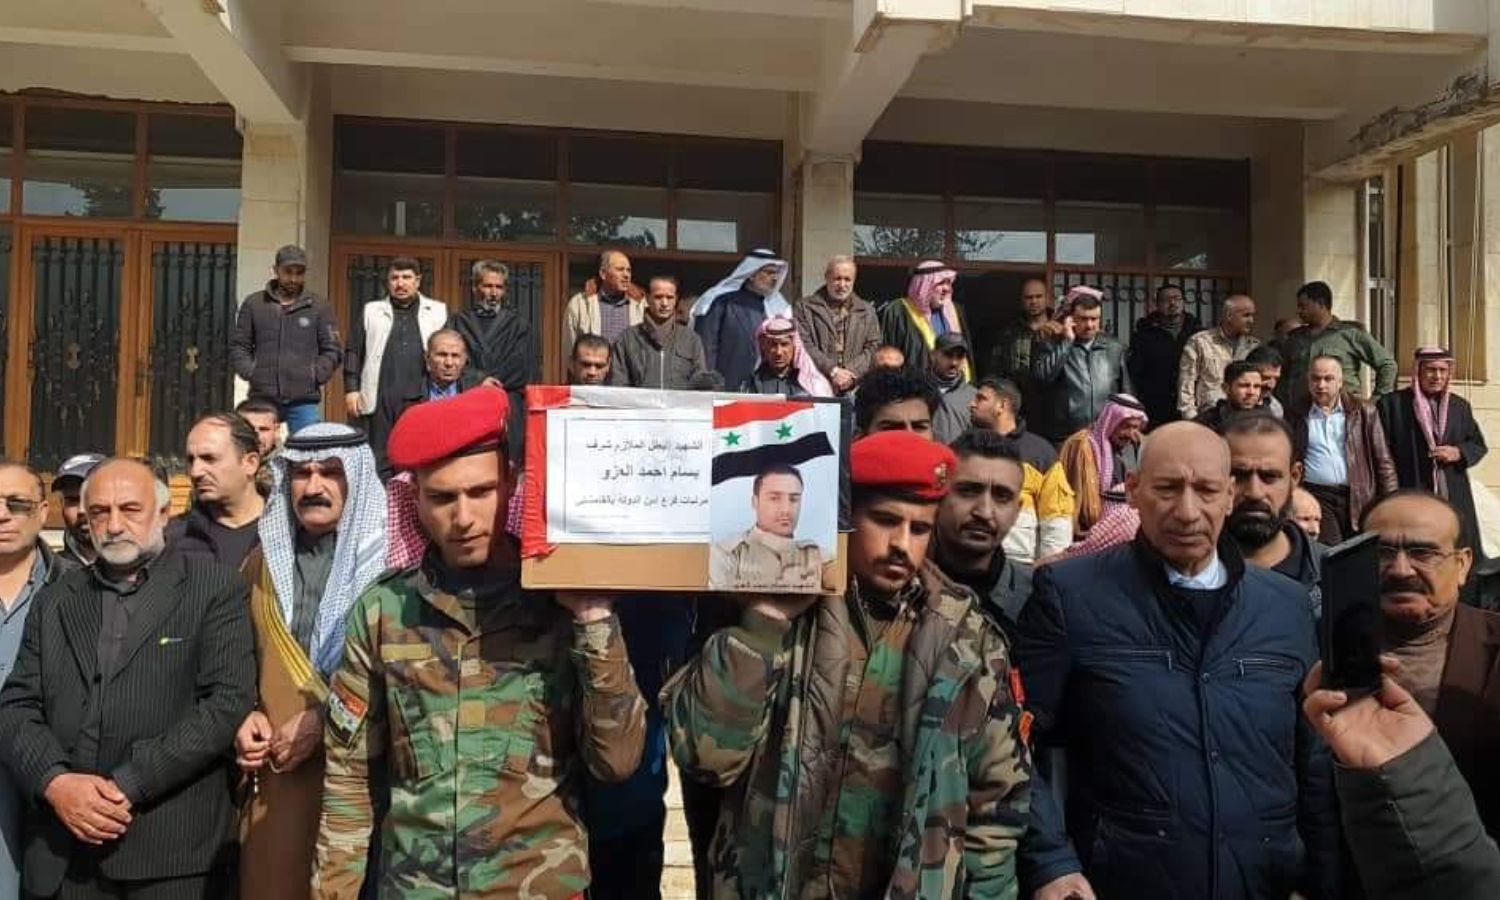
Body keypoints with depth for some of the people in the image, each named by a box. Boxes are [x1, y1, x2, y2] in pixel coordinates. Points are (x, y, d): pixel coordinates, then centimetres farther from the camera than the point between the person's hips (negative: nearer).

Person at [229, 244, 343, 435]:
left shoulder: (319, 306, 8)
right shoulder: (253, 304, 11)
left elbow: (332, 350, 7)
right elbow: (238, 346, 13)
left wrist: (315, 376, -5)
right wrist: (250, 372, -2)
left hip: (305, 400, -1)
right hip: (263, 399, 1)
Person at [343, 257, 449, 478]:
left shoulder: (438, 312, 12)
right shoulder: (371, 311, 14)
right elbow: (353, 353, 11)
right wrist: (351, 389, 1)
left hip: (421, 398, -1)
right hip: (379, 399, 1)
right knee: (379, 460, 3)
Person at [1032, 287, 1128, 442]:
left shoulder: (1114, 348, 13)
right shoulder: (1052, 345, 3)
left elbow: (1125, 394, 19)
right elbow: (1041, 376, -16)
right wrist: (1066, 341, -12)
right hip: (1065, 440, -3)